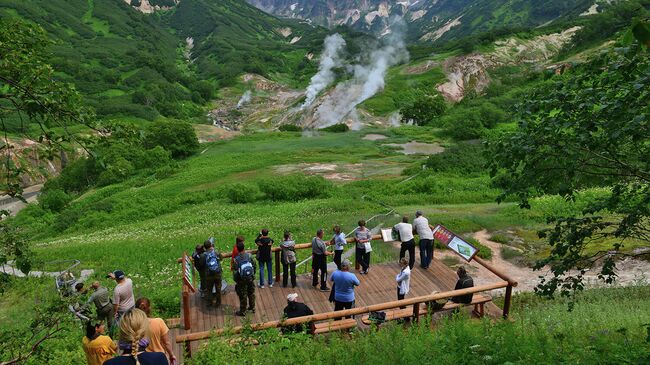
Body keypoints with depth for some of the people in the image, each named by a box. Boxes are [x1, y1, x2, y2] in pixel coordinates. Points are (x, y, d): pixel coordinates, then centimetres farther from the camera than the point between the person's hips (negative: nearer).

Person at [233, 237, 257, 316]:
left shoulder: (236, 259, -19)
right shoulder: (249, 255, -11)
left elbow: (236, 272, -16)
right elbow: (255, 266, -2)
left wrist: (236, 281, -1)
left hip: (242, 280, -3)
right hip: (251, 278, 3)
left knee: (243, 296, 10)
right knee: (251, 293, 21)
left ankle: (242, 311, 23)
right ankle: (252, 307, 35)